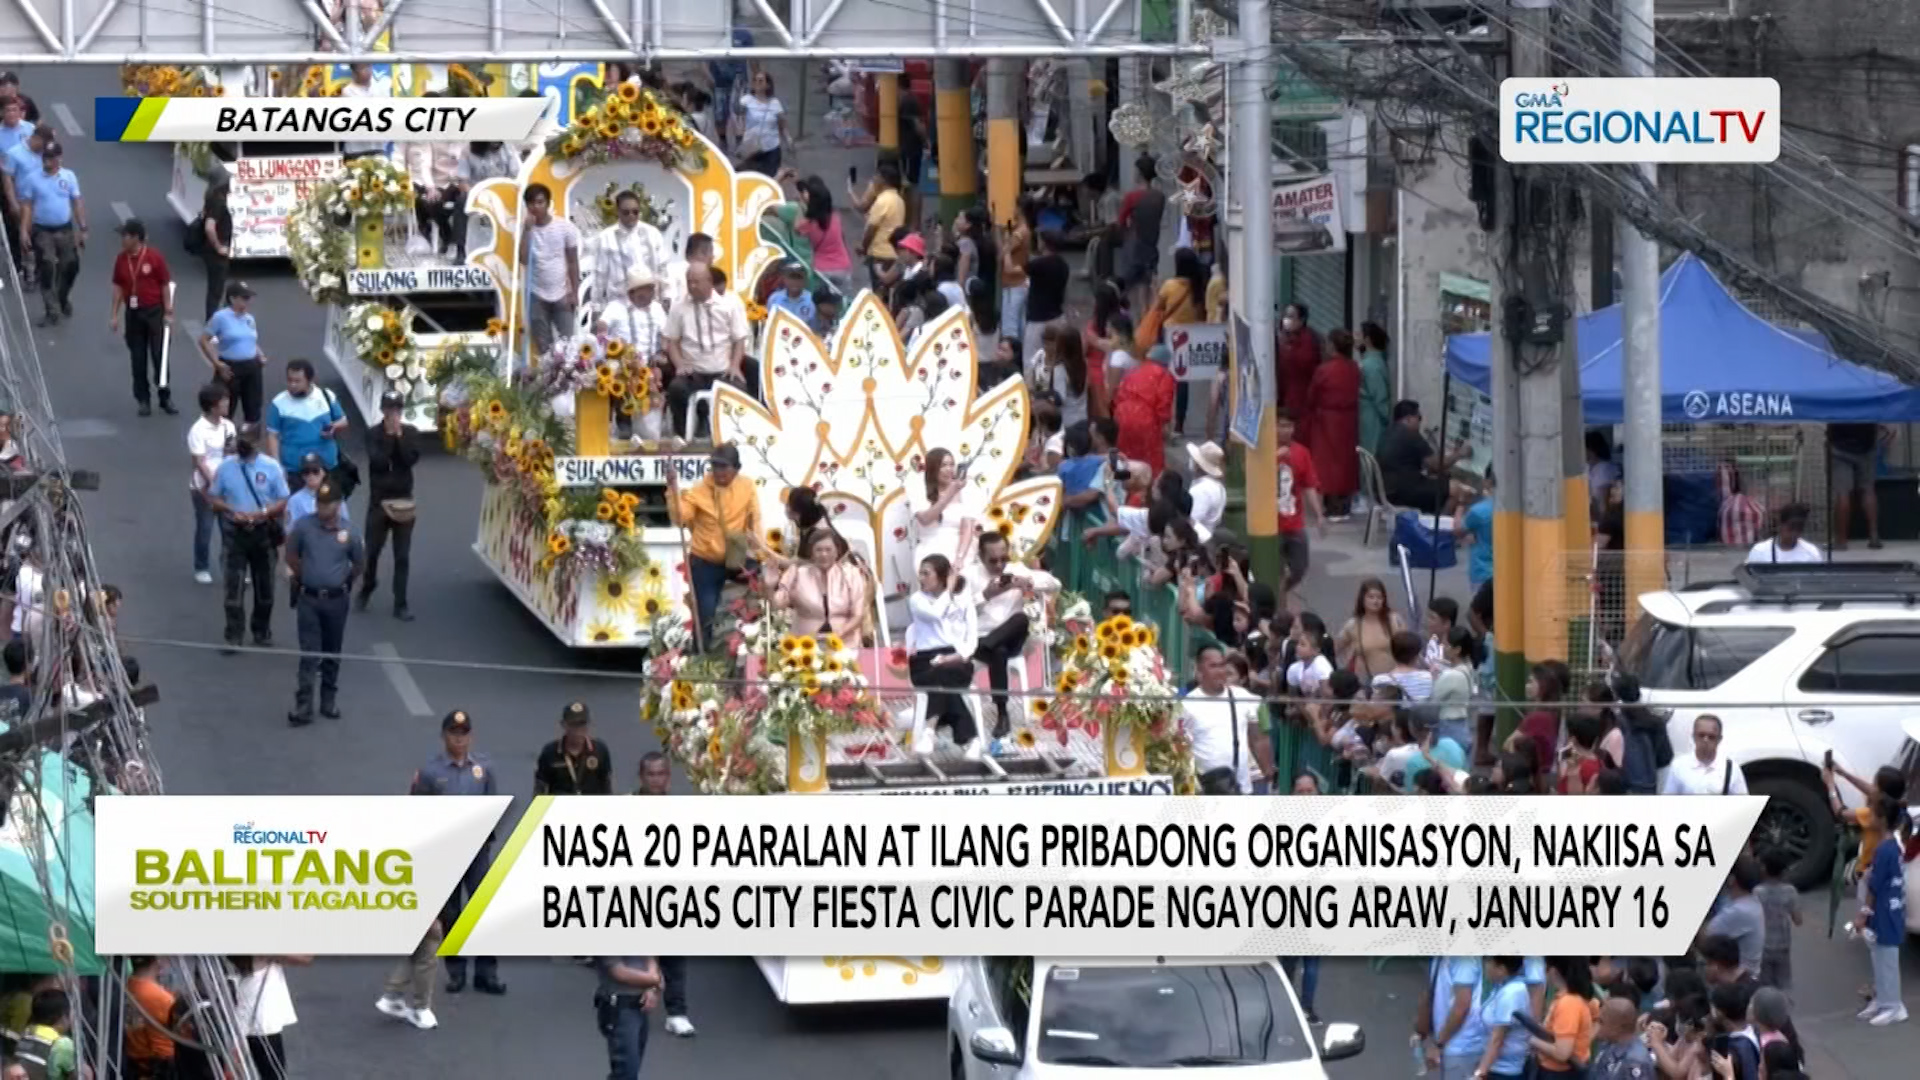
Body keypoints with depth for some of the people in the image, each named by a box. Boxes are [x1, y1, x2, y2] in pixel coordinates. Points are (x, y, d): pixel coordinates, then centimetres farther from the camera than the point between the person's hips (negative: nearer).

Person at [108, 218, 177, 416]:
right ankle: (143, 399, 14)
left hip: (154, 312, -3)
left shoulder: (155, 258, -10)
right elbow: (118, 287, 7)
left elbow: (165, 286, -6)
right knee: (138, 358, 6)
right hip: (133, 313, 3)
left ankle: (165, 398, 12)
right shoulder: (121, 260, 1)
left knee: (159, 355, 1)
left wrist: (168, 313, -8)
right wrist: (114, 315, 4)